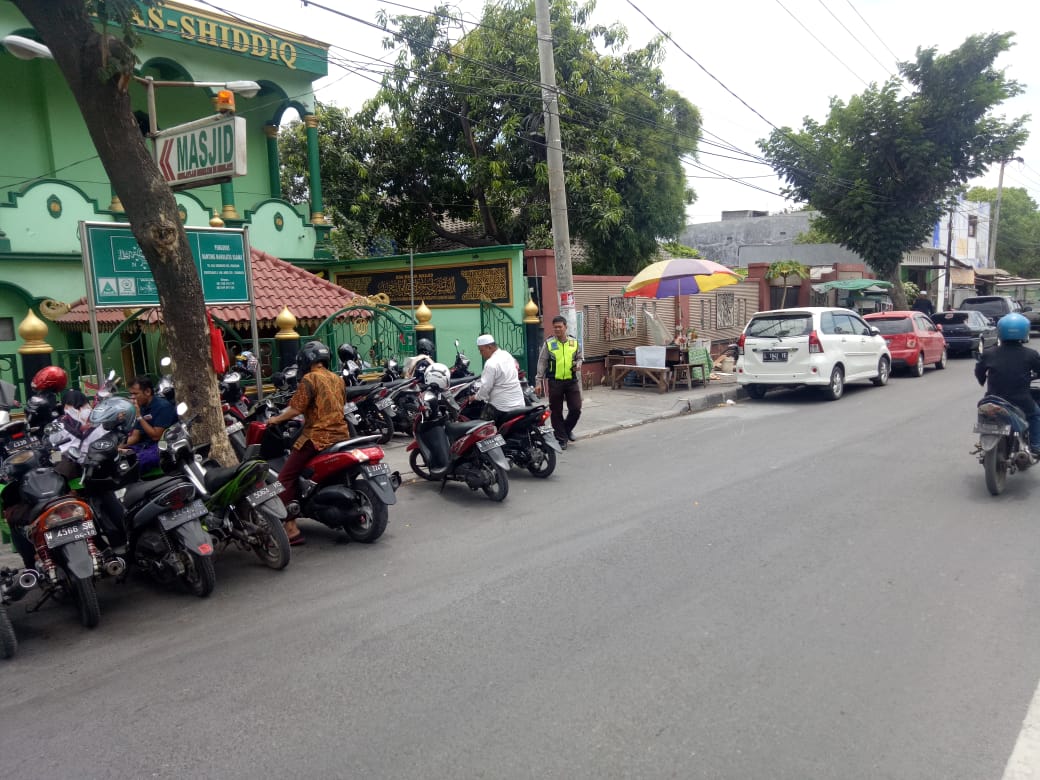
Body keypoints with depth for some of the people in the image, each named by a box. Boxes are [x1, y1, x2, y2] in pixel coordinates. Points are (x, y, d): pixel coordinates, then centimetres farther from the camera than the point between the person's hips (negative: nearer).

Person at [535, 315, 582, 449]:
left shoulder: (574, 342, 6)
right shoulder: (548, 343, -2)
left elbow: (578, 358, 21)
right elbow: (542, 363, 0)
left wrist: (578, 364, -3)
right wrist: (539, 382, -4)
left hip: (572, 381, 2)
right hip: (555, 382, -2)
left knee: (576, 409, 1)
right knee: (556, 412, 4)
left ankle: (567, 429, 28)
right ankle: (561, 438, 17)